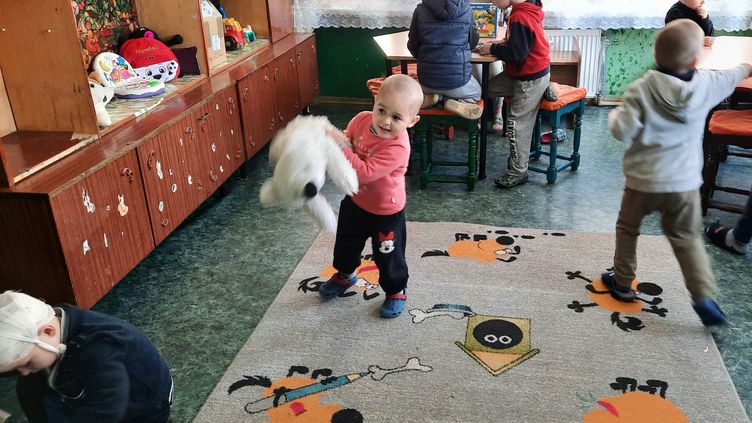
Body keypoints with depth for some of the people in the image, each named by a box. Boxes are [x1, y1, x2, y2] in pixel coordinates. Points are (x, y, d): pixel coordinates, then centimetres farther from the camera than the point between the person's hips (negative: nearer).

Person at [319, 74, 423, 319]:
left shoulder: (397, 148, -36)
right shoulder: (362, 119, -17)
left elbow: (366, 172, -40)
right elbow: (346, 138, 2)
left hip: (386, 211, -6)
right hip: (355, 200, 7)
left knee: (387, 256, 14)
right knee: (346, 244, 28)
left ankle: (396, 291, 41)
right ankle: (345, 275, 58)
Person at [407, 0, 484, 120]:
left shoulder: (420, 10, -5)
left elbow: (413, 47, 2)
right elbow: (473, 42, 7)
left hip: (428, 79, 2)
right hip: (458, 79, -2)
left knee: (426, 90, 39)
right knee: (477, 93, 30)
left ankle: (430, 98, 3)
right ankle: (449, 101, -1)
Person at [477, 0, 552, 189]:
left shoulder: (519, 18, -25)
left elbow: (515, 55, -25)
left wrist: (493, 48, -11)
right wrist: (500, 45, 4)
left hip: (531, 78, -10)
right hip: (524, 73, 10)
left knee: (517, 123, -3)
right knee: (490, 87, 14)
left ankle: (518, 173, 9)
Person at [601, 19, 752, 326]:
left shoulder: (641, 89, -17)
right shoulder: (707, 84, -5)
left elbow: (622, 131, -18)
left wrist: (616, 115, 4)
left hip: (644, 180, -2)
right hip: (685, 182, 3)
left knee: (627, 229, 19)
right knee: (687, 237, 15)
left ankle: (622, 283, 30)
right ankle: (705, 296, 4)